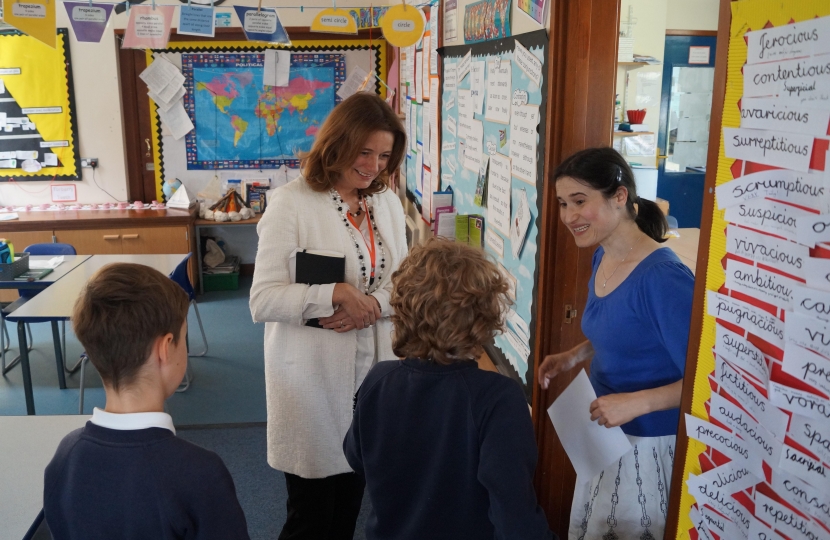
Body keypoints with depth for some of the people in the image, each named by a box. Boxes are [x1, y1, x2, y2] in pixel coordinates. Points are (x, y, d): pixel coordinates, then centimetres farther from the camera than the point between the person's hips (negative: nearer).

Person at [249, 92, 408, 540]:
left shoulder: (387, 203, 6)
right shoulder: (291, 203, -11)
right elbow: (263, 301, -13)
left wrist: (373, 305, -12)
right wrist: (335, 293, -25)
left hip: (372, 369, 5)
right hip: (313, 377, -5)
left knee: (350, 503, 18)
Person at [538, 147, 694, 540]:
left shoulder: (663, 277, -27)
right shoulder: (602, 257, 0)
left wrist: (636, 402, -29)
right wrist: (574, 356, 3)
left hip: (649, 444, -8)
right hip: (605, 434, 8)